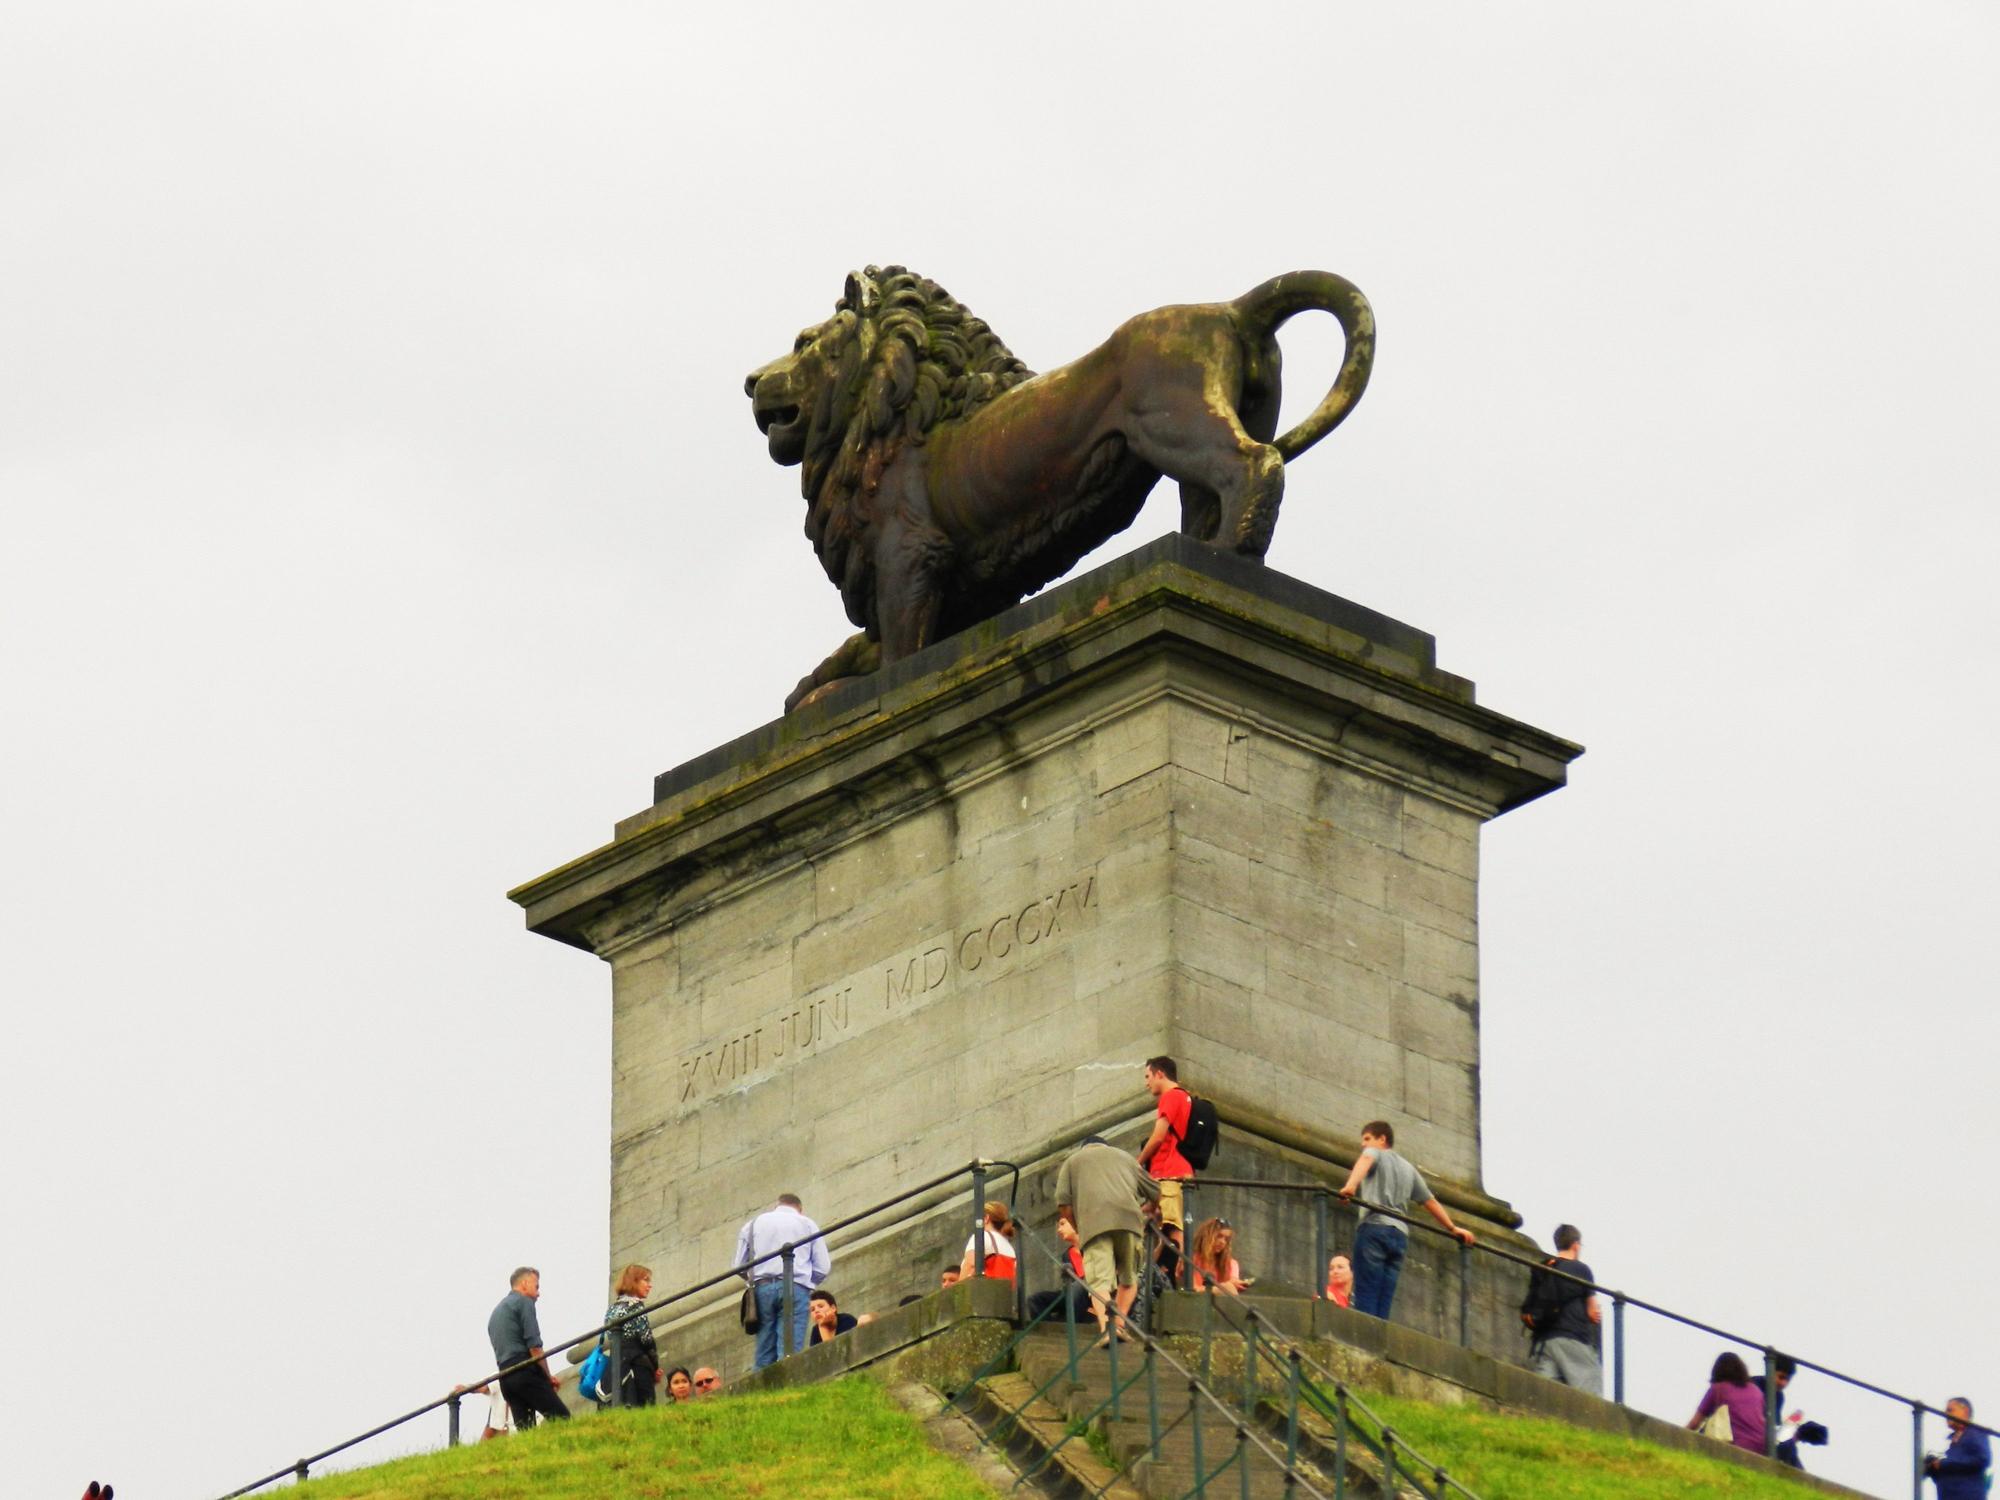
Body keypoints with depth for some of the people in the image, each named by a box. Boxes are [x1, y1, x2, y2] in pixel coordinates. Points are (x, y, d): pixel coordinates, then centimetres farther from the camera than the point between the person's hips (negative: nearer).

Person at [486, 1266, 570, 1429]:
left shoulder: (496, 1312, 26)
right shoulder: (524, 1302, 1)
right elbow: (534, 1346, -9)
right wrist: (548, 1377, -1)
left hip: (505, 1377, 8)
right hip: (525, 1371, -8)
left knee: (525, 1429, 1)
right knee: (562, 1419, -12)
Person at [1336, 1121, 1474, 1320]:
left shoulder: (1374, 1154, 10)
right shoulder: (1409, 1169, 30)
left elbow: (1365, 1161, -15)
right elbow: (1431, 1202, 34)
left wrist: (1351, 1185, -34)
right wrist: (1453, 1228, 43)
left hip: (1374, 1227, -6)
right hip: (1400, 1235, 6)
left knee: (1366, 1297, -15)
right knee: (1384, 1303, 0)